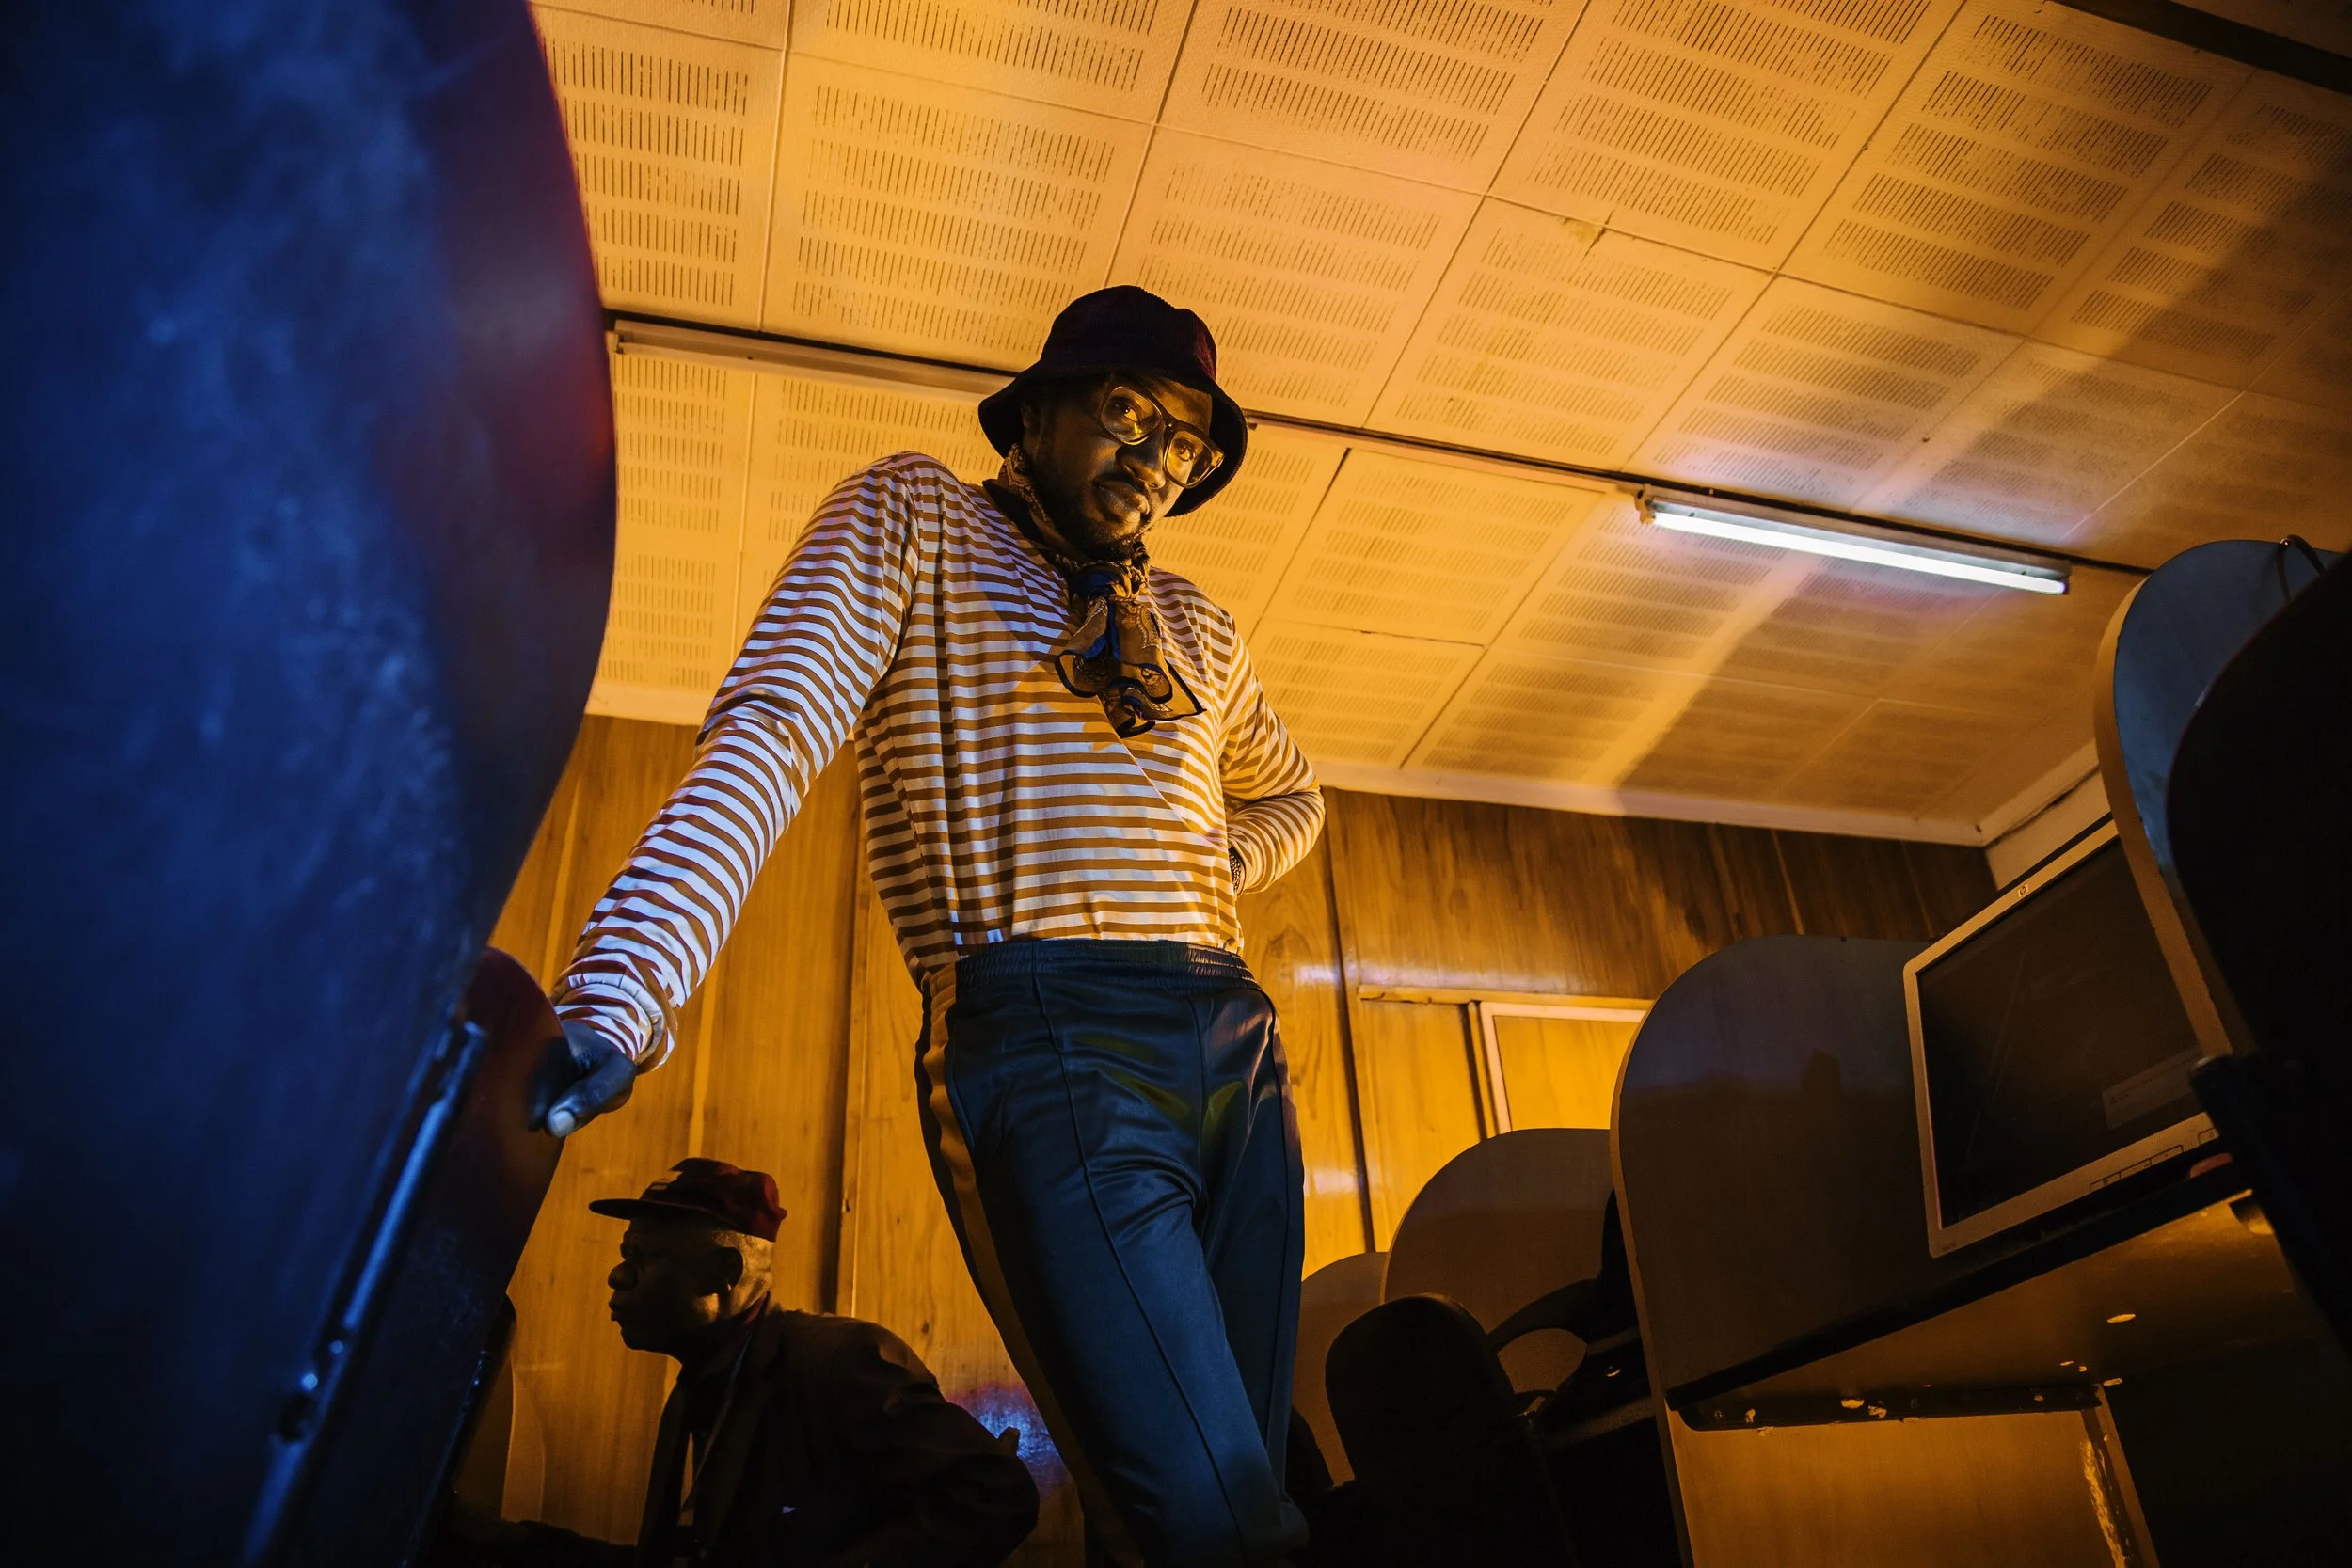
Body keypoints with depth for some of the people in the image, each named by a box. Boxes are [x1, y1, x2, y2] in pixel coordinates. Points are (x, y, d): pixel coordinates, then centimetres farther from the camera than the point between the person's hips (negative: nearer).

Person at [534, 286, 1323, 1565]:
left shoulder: (1194, 624, 22)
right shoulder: (915, 515, 6)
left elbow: (1291, 796, 38)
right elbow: (768, 731, -10)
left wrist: (1227, 860, 12)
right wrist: (617, 998, -26)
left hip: (1239, 1041, 7)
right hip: (1052, 1037, -7)